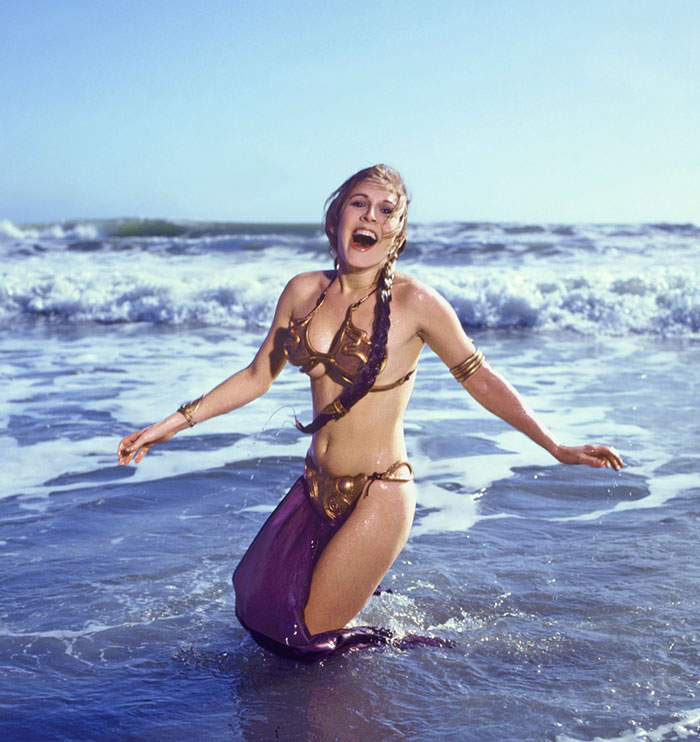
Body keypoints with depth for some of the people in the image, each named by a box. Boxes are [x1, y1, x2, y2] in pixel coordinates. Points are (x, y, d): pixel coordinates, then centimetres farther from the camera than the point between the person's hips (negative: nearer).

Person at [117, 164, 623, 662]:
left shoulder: (414, 302, -13)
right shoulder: (305, 291, 1)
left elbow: (482, 381, -4)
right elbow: (257, 376, 12)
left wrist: (557, 448, -9)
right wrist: (173, 424, 12)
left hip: (377, 496, -6)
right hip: (317, 487, 6)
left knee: (306, 640, -1)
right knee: (256, 608, 15)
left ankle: (404, 645, 25)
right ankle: (356, 588, 40)